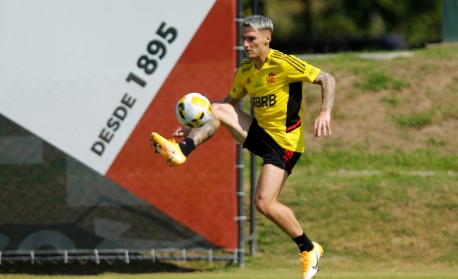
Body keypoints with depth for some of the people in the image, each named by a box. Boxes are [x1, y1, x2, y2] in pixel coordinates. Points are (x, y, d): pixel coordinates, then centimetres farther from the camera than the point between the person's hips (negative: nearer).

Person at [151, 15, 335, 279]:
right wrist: (195, 127, 10)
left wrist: (325, 113, -30)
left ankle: (309, 249, -2)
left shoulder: (284, 64, -17)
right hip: (260, 131, 7)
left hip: (284, 143, -7)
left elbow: (327, 79, -15)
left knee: (264, 203, -17)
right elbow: (230, 103, 20)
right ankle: (182, 150, -19)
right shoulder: (245, 71, 5)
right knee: (217, 109, -5)